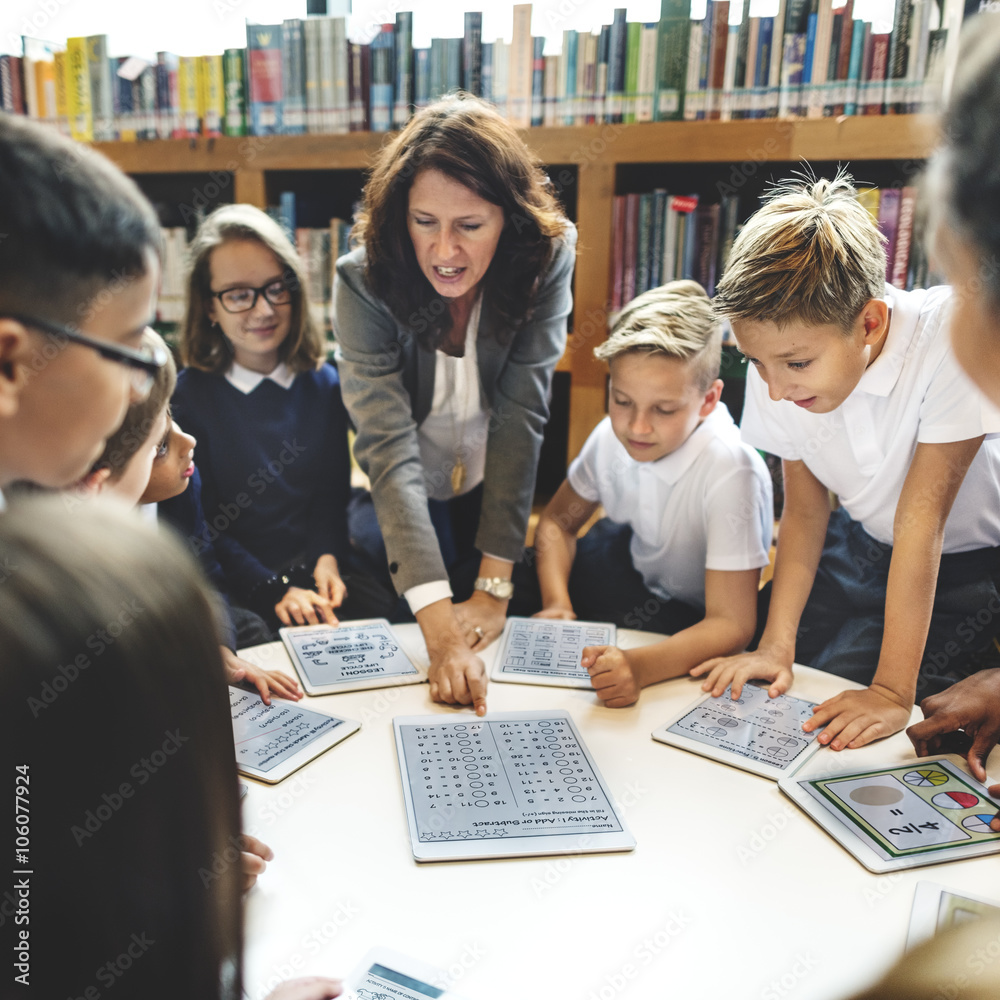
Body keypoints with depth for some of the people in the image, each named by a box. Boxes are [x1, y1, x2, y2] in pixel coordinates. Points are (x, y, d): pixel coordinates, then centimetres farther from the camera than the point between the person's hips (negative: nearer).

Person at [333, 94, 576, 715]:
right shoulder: (364, 281, -25)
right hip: (401, 504, -1)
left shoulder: (545, 260, -21)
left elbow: (521, 418, -25)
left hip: (503, 496, 1)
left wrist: (495, 586, -29)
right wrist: (436, 619, -42)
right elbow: (389, 447, -33)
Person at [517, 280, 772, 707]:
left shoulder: (730, 473, -32)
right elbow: (557, 521, 2)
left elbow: (731, 624, -34)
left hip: (692, 620, -5)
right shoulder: (613, 435, -14)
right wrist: (556, 604, -16)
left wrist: (639, 666, -52)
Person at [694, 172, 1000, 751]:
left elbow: (919, 523, -30)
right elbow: (805, 512, -8)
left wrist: (892, 691, -29)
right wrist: (777, 645, -19)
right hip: (865, 549, 5)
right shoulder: (779, 369, -16)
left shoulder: (945, 339, -30)